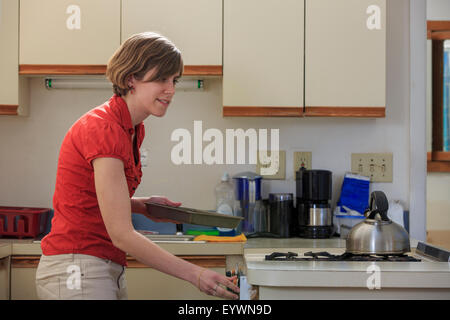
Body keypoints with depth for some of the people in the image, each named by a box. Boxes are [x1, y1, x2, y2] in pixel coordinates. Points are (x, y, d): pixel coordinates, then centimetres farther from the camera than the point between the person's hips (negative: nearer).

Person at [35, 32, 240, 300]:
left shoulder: (133, 130, 9)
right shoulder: (104, 129, -20)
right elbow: (121, 234, -23)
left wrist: (142, 205, 2)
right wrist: (195, 275, -23)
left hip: (108, 271, 9)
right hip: (77, 273, -9)